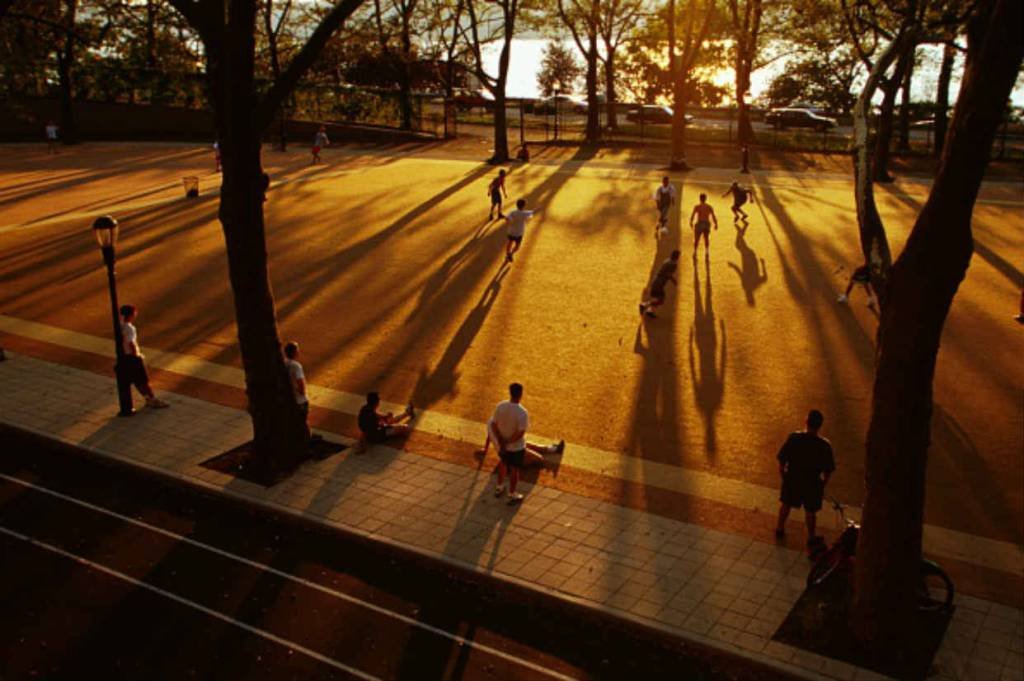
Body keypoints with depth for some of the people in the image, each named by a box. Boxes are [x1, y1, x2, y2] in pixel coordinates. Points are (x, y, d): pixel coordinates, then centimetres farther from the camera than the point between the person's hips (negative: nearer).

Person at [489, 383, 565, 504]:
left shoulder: (500, 406, -14)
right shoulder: (522, 413, -29)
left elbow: (494, 425, -8)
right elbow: (520, 433, -29)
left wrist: (501, 441, -5)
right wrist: (507, 442, -18)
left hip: (503, 445, 5)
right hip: (516, 447, -5)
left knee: (503, 464, 28)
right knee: (514, 469, 13)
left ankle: (499, 487, 45)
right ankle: (512, 495, 28)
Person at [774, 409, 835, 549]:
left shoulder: (793, 438, -21)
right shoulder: (824, 445, -23)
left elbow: (782, 460, -11)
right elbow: (827, 471, -13)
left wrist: (783, 476, 8)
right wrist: (823, 485, 5)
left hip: (792, 479, 1)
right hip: (812, 483, -1)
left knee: (785, 504, 25)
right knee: (810, 511, 20)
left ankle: (780, 529, 43)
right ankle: (811, 538, 37)